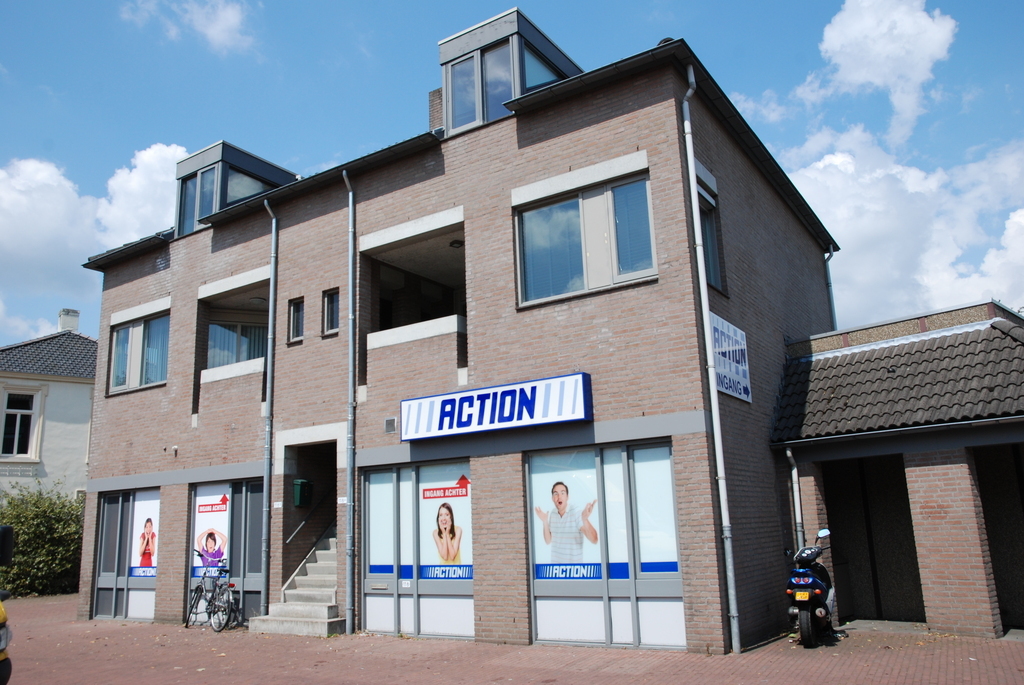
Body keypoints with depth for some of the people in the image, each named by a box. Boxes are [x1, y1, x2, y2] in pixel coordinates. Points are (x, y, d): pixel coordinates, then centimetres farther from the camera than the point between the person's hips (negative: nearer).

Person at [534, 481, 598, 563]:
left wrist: (585, 519, -41)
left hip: (575, 564, -4)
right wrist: (545, 522, -9)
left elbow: (594, 540, -24)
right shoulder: (551, 514, 1)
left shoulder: (577, 512, -15)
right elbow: (548, 541, 5)